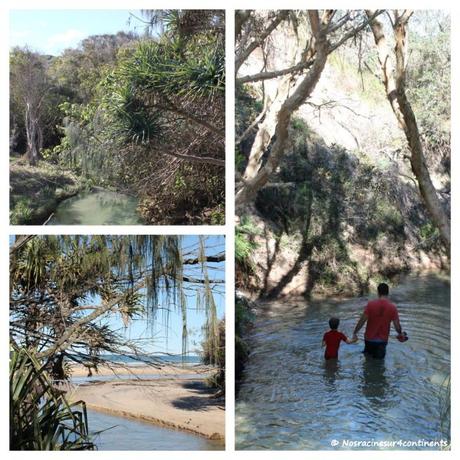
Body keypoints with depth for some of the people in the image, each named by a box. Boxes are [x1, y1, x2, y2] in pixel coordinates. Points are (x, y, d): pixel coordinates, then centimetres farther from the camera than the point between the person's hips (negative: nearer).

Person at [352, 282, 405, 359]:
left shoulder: (371, 304, -13)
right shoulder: (392, 307, -10)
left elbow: (362, 320, -14)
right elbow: (397, 325, -5)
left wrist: (355, 333, -3)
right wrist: (400, 334, 16)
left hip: (369, 339, 0)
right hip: (382, 340, 0)